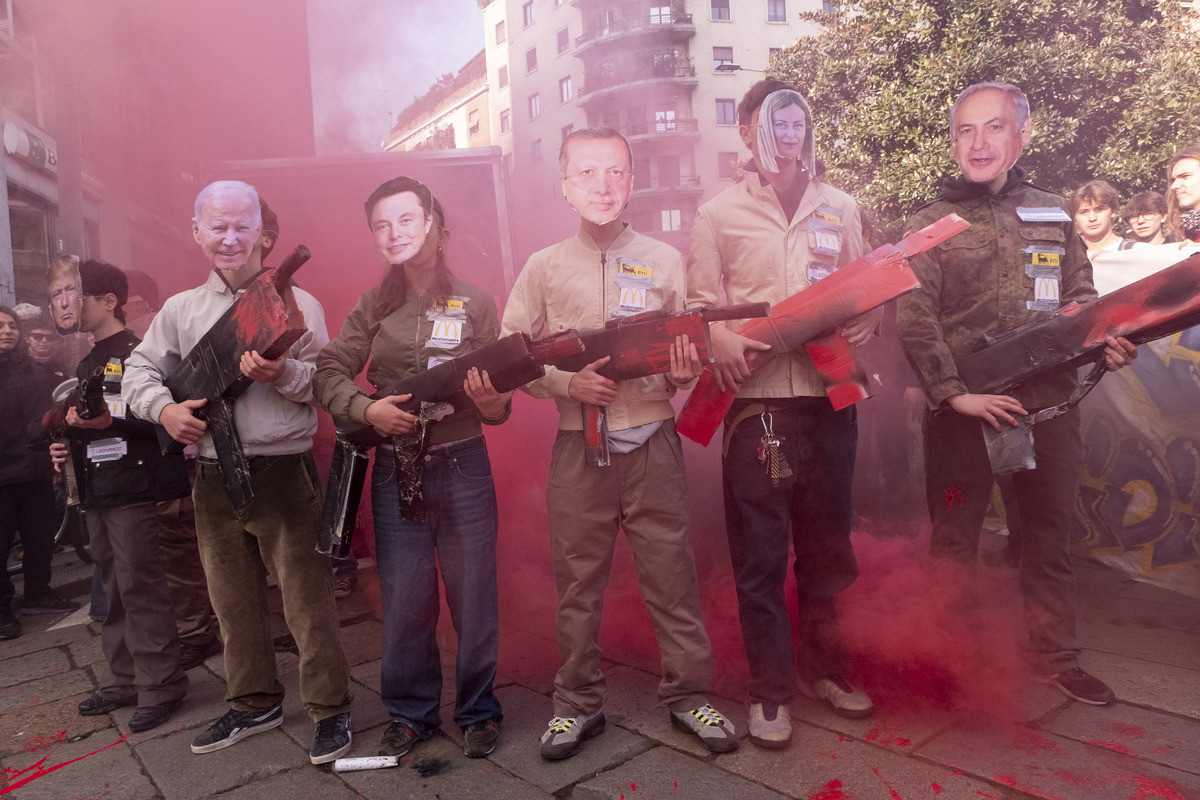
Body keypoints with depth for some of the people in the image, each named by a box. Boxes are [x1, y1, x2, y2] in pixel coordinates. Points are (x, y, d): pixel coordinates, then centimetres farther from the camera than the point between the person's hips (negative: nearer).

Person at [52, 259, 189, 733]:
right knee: (113, 589, 13)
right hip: (96, 491, 9)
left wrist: (110, 419, -24)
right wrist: (66, 444, 11)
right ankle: (122, 681, 23)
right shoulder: (87, 365, 21)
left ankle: (160, 687, 1)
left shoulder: (139, 353, -7)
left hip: (134, 490, -9)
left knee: (139, 586, -7)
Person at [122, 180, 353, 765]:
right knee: (233, 601, 17)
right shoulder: (181, 309, 11)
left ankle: (330, 710, 14)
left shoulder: (295, 302, -3)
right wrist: (163, 408, -6)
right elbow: (138, 368, 13)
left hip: (282, 471, -5)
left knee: (307, 598, -1)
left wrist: (282, 374, -26)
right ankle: (255, 703, 35)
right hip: (212, 477, 5)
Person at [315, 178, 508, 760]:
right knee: (404, 602, 9)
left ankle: (478, 711, 27)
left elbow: (499, 409, 1)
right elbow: (329, 374, 4)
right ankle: (411, 713, 30)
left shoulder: (475, 303, 1)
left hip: (462, 467, -1)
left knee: (474, 599, 6)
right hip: (395, 471, 2)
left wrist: (489, 401, -22)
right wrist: (367, 409, -14)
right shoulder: (372, 308, 7)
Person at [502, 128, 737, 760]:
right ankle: (579, 703, 27)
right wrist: (567, 382, -12)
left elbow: (693, 347, 11)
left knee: (671, 574, 7)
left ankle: (688, 695, 26)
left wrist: (685, 370, -12)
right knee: (578, 581, 10)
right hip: (579, 446, 0)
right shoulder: (544, 267, 4)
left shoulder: (665, 261, 6)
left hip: (652, 441, 0)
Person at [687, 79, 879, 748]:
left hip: (830, 394, 3)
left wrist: (868, 319, -4)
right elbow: (699, 305, 2)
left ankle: (826, 669, 32)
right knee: (760, 553, 2)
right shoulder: (720, 214, 6)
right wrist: (721, 338, -18)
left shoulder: (840, 207, 15)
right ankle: (771, 691, 17)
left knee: (826, 543, 13)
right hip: (756, 399, -3)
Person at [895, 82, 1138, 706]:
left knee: (1050, 536, 14)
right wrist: (954, 394, -17)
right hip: (963, 411, -3)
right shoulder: (931, 223, 0)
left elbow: (1080, 298, 16)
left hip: (1048, 405, 4)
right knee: (954, 539, 7)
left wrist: (1106, 341, -6)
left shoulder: (1054, 215, 12)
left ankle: (1055, 656, 31)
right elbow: (915, 320, -9)